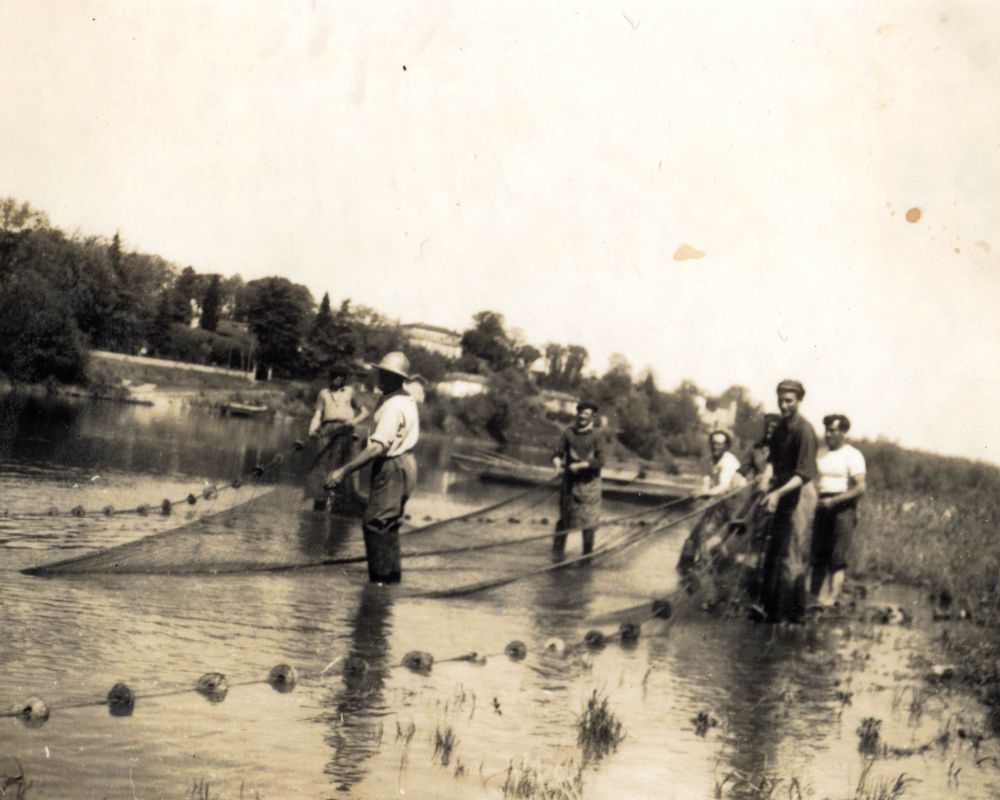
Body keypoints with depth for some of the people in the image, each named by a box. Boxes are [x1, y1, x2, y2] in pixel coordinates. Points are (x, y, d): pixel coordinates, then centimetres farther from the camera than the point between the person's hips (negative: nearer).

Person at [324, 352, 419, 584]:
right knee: (387, 524, 18)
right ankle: (391, 575, 26)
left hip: (392, 468, -11)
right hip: (403, 463, 11)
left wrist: (344, 471, -32)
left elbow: (378, 447, -30)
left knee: (375, 523, -8)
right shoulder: (406, 399, 10)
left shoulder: (393, 406, -23)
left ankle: (383, 577, -4)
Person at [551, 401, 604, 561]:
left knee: (589, 518, 3)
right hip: (570, 482, 1)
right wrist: (558, 464, -22)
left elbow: (600, 461, -8)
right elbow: (557, 453, -1)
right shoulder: (568, 433, 1)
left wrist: (581, 465, -18)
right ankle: (557, 552, 10)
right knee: (565, 517, 4)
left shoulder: (595, 436, -3)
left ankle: (587, 553, 15)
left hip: (589, 483, -1)